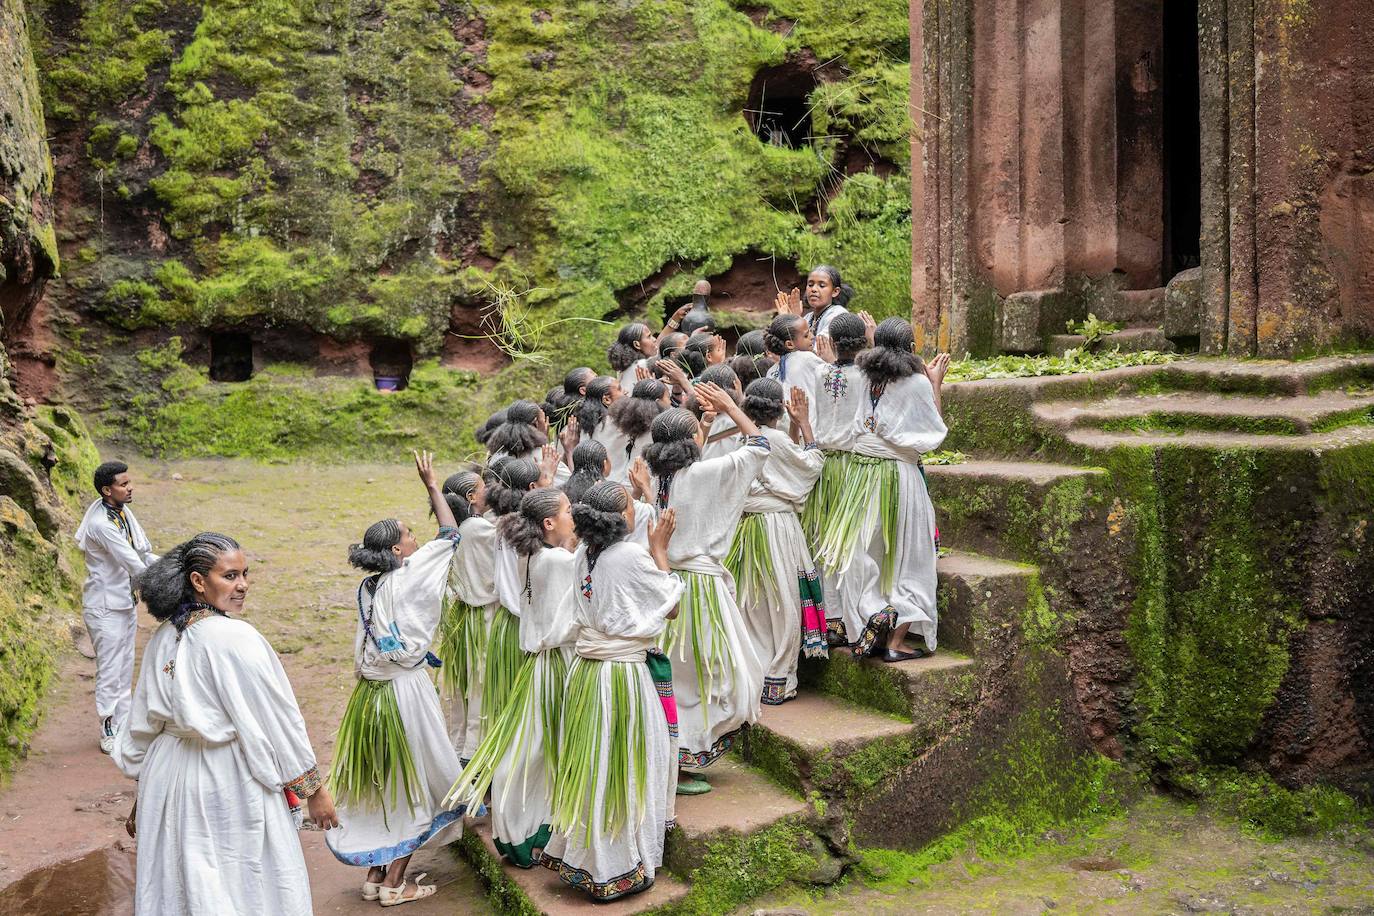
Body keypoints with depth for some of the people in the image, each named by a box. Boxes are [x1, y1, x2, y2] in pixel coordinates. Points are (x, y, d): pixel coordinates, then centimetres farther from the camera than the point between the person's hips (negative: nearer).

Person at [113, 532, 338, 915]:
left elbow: (143, 723, 9)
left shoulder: (164, 637, 1)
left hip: (168, 779, 7)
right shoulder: (236, 638, -20)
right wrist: (314, 790, -7)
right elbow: (276, 719, -16)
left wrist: (144, 794, 21)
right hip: (230, 782, -7)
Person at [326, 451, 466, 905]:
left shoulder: (368, 588, 5)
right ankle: (394, 883, 13)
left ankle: (375, 872, 26)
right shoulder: (408, 578, -15)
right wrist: (431, 485, 1)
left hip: (371, 692, 7)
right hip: (406, 691, -7)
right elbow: (450, 535, -6)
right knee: (413, 782, 6)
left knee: (384, 783, 17)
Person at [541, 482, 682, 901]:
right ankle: (619, 870, 17)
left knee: (588, 764, 16)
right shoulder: (633, 555, -16)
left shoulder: (582, 556, 3)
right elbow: (671, 607, -4)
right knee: (624, 767, 6)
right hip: (626, 675, -6)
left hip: (585, 672, 6)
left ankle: (576, 855, 30)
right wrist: (659, 548, 1)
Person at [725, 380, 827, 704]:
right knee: (782, 604, 5)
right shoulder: (775, 438, -16)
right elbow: (811, 463, -1)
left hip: (747, 527, 6)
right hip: (776, 526, -6)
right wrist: (802, 422, 2)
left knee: (752, 604, 13)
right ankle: (777, 683, 12)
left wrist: (794, 426, 12)